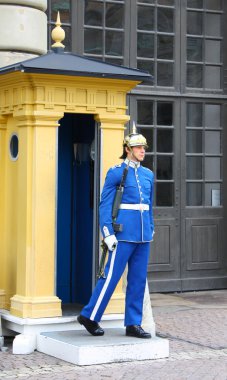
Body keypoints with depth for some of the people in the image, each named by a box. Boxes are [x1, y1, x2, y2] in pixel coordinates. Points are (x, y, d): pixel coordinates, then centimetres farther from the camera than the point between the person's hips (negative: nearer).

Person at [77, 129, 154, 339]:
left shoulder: (148, 174, 14)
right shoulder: (115, 173, -4)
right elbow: (105, 206, -7)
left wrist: (151, 231, 15)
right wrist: (108, 234, -14)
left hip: (143, 235, 6)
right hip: (124, 233, -6)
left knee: (138, 279, 6)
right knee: (112, 276, -4)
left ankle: (133, 324, 12)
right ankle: (90, 316, 9)